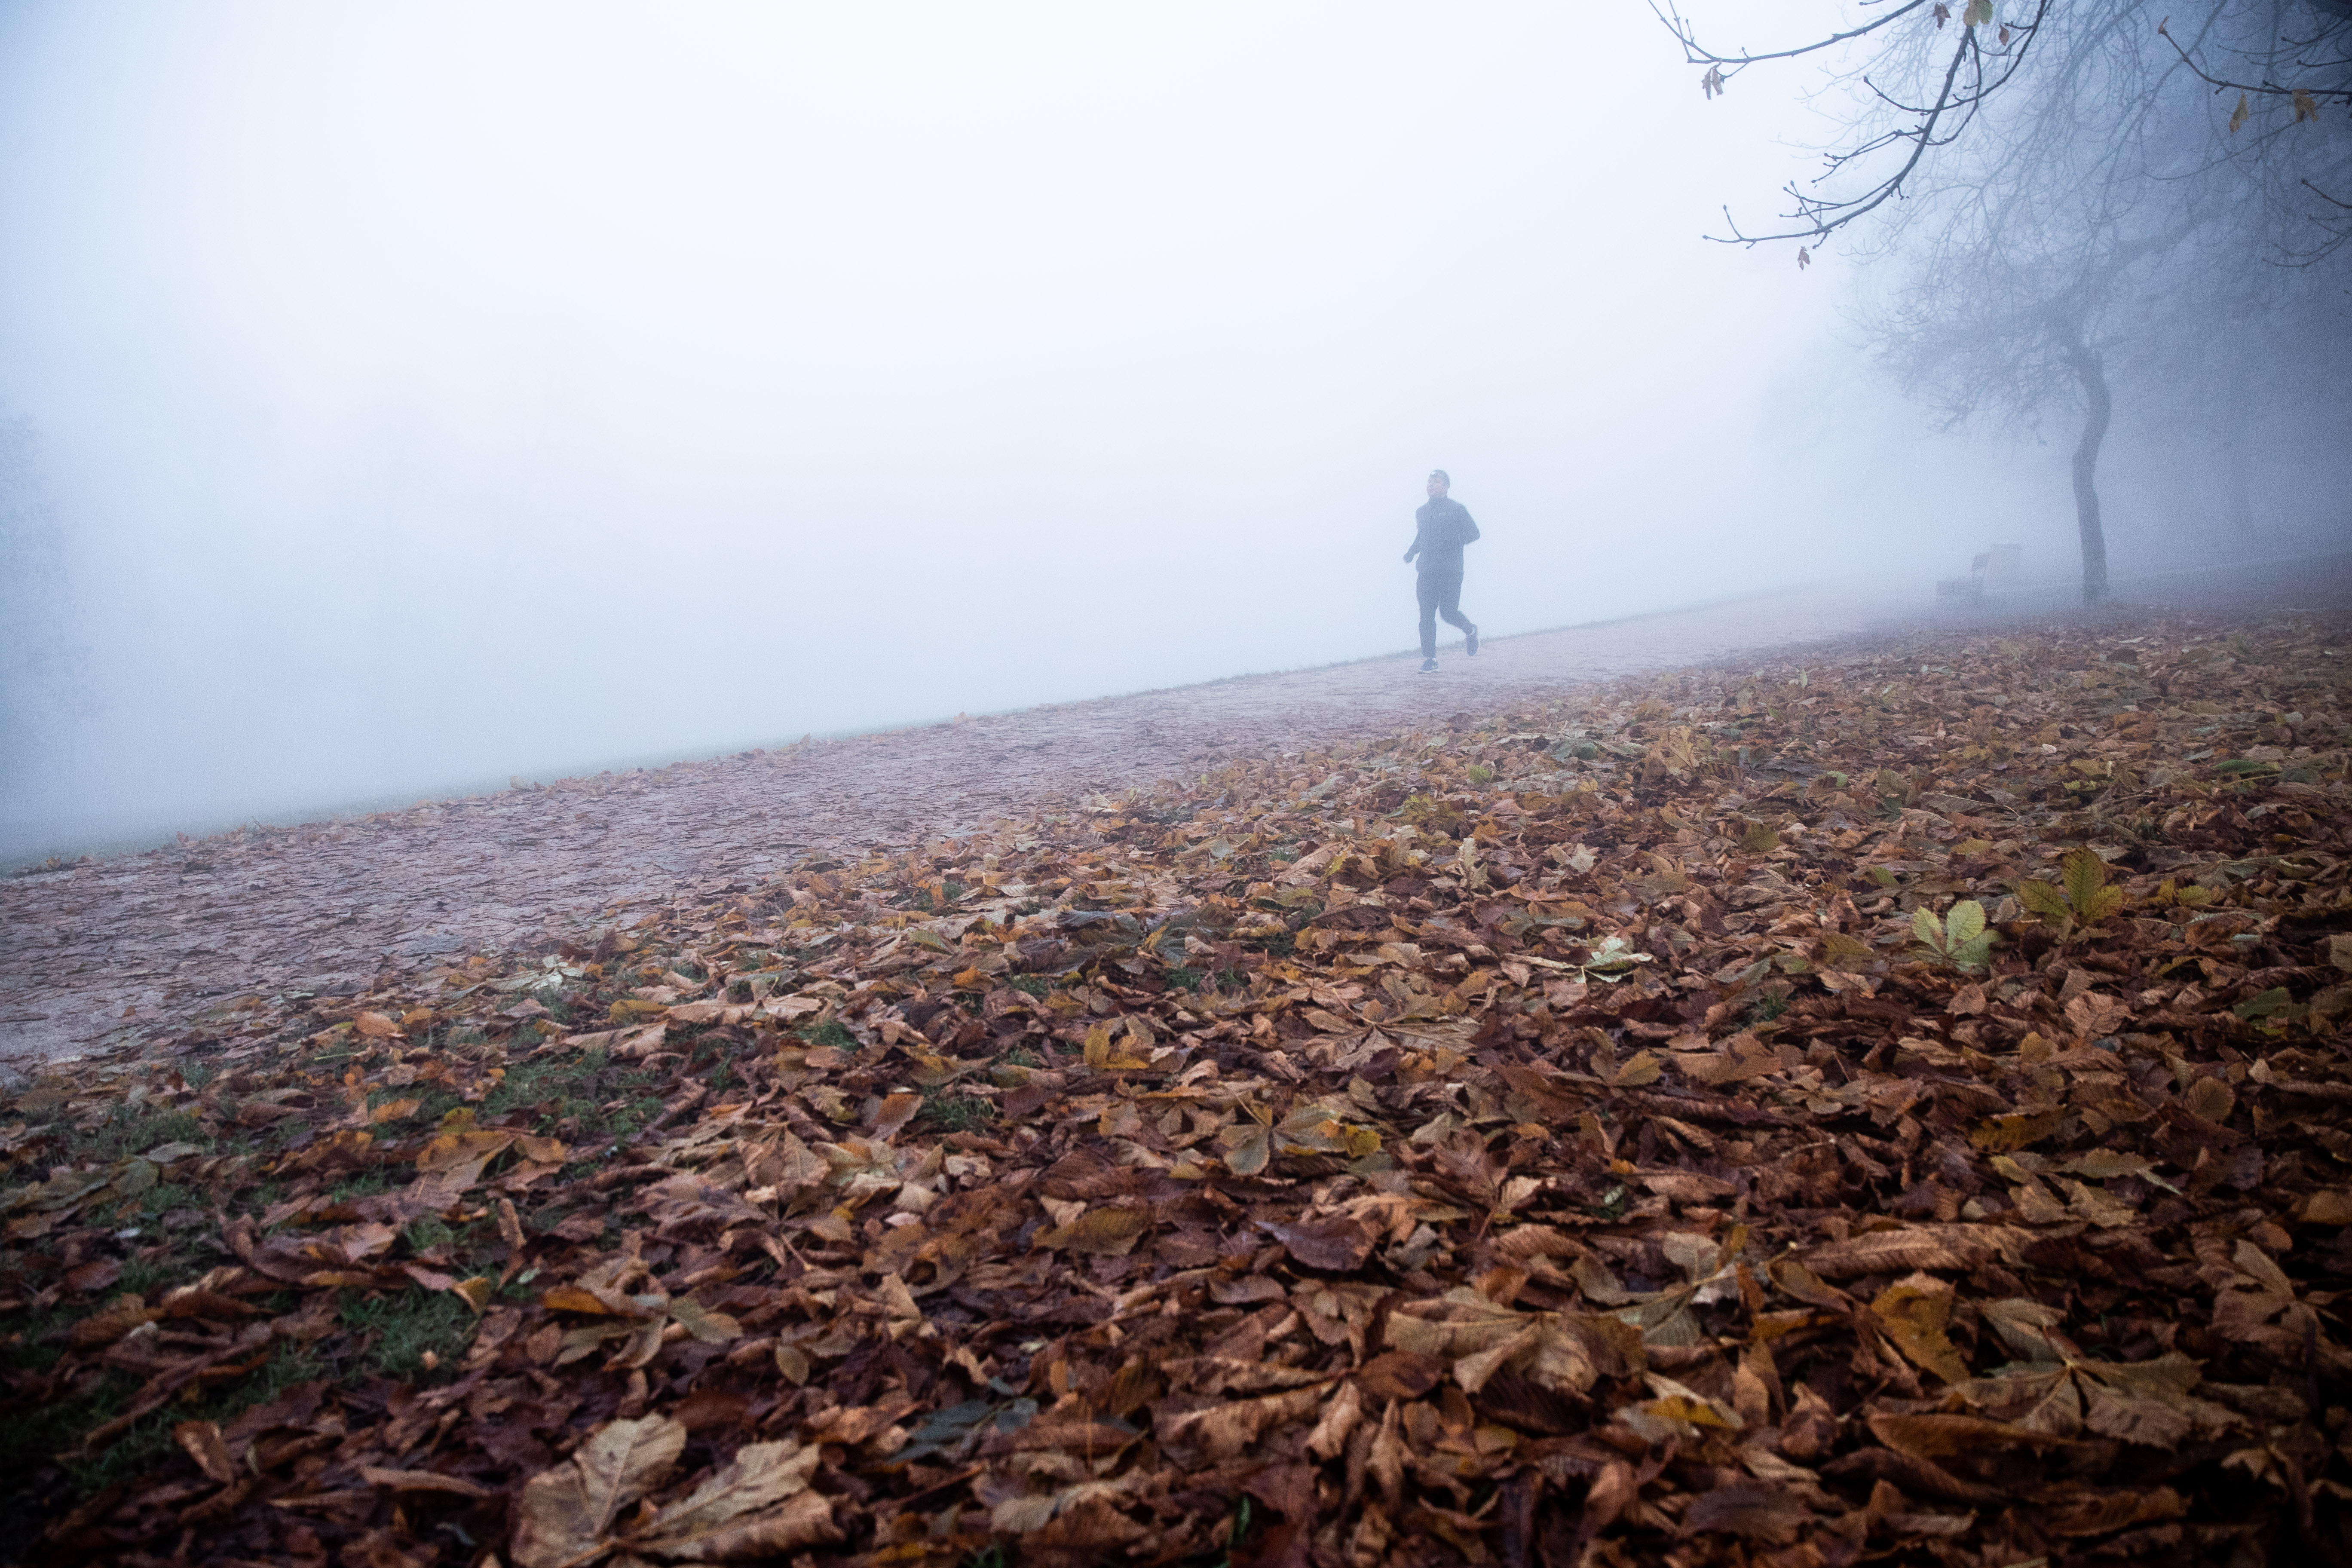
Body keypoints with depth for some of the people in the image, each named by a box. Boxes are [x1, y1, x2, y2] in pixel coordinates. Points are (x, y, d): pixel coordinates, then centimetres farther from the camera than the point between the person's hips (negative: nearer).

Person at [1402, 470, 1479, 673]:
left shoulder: (1457, 509, 0)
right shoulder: (1421, 512, 16)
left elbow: (1474, 533, -3)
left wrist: (1454, 541, -19)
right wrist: (1411, 553, 8)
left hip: (1450, 572, -4)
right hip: (1426, 571, 4)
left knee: (1448, 612, -6)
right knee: (1426, 616, -3)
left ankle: (1470, 629, 27)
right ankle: (1430, 658, 2)